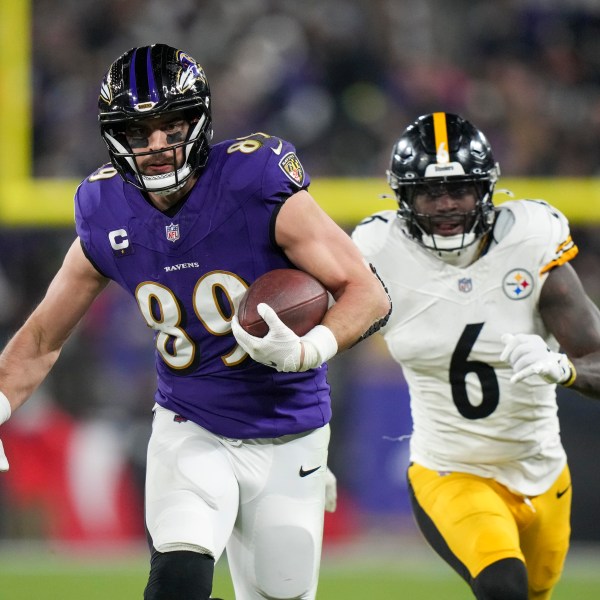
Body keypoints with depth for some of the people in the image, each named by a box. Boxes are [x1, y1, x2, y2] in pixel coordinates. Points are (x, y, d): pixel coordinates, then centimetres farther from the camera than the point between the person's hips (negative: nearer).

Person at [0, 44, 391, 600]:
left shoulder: (260, 188, -19)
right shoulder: (109, 220, -8)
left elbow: (368, 293, -17)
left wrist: (307, 350, -35)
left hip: (287, 438, -1)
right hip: (189, 431, 1)